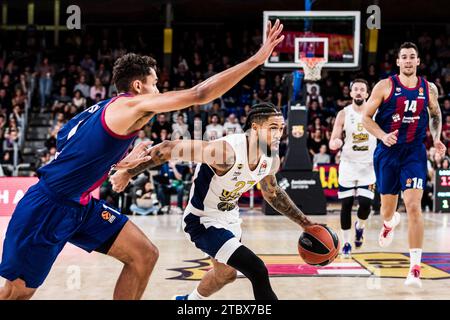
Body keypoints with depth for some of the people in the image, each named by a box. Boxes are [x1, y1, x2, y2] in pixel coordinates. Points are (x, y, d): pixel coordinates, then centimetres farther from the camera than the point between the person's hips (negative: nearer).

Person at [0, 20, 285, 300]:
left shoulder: (110, 109, 12)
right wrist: (257, 59, -21)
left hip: (81, 205, 9)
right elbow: (199, 95, -23)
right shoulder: (132, 105, -16)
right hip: (48, 207, -9)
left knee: (145, 255, 1)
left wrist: (122, 163, 27)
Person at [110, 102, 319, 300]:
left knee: (226, 273, 30)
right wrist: (128, 173, -22)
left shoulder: (271, 159, -9)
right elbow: (168, 149, -29)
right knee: (258, 272, -20)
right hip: (203, 221, -9)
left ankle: (188, 302, 58)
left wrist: (303, 222, 14)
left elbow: (272, 192, 14)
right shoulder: (226, 150, -34)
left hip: (229, 217, 9)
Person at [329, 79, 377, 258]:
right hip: (348, 165, 0)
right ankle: (346, 243, 13)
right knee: (346, 205, 0)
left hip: (368, 166, 0)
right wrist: (335, 143, -29)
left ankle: (360, 227, 24)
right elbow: (332, 142, -5)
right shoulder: (344, 114, -4)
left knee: (365, 203, -10)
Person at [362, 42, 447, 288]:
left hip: (414, 153, 0)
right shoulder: (385, 86, -5)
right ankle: (390, 222, 55)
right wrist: (383, 136, -20)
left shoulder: (429, 89, 3)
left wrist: (437, 139, 5)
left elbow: (436, 114, 21)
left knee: (413, 206, -15)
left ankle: (415, 268, -13)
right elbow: (366, 117, -4)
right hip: (388, 152, 0)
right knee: (388, 208, 13)